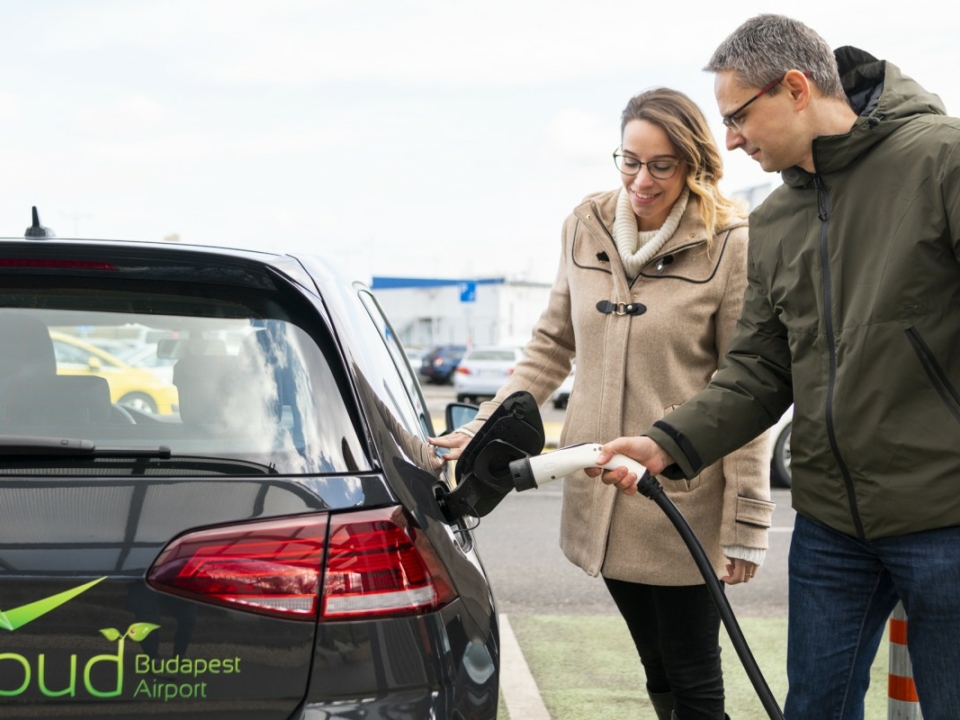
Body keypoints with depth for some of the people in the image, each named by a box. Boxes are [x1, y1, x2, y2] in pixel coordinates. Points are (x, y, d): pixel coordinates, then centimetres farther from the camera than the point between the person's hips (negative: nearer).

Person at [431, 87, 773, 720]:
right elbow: (553, 346, 15)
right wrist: (488, 428, 5)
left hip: (682, 500, -5)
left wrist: (746, 523, -12)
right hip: (600, 494, 5)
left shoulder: (729, 244, -9)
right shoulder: (587, 228, 6)